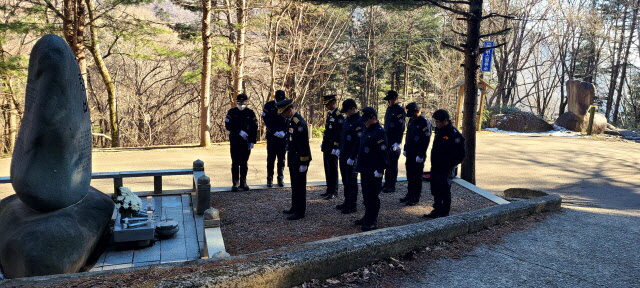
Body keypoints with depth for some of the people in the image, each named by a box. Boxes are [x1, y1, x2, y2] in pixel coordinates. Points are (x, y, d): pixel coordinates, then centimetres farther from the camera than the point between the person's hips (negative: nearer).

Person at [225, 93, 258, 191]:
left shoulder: (250, 113, 4)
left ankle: (243, 182, 17)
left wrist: (252, 141, -1)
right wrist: (239, 132, -15)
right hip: (235, 141, -1)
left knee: (244, 163, 7)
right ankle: (235, 183, 7)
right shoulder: (232, 112, 3)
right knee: (235, 163, 1)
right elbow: (228, 125, -5)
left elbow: (254, 128, 5)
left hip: (246, 142, 1)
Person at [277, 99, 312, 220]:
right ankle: (295, 207, 31)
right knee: (294, 184, 18)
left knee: (299, 185, -2)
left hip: (300, 160, -10)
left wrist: (303, 163, -21)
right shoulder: (290, 121, 10)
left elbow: (304, 144, -22)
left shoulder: (299, 123, -20)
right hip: (293, 159, 10)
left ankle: (300, 212, 7)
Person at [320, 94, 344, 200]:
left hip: (333, 148, -9)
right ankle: (329, 190, 24)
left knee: (333, 170, -1)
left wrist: (336, 148, -20)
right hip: (327, 147, 9)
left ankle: (334, 191, 8)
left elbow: (340, 134, -17)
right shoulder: (329, 115, 14)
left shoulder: (339, 116, -14)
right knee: (327, 169, 14)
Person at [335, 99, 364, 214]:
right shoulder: (347, 120, 11)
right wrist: (339, 149, 16)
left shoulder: (359, 123, -18)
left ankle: (352, 205, 11)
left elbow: (359, 142, -21)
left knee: (351, 181, 1)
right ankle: (347, 202, 29)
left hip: (351, 158, -9)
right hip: (343, 156, 9)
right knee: (345, 180, 17)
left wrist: (352, 158, -21)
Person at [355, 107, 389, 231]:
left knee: (372, 196, -2)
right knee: (366, 194, 17)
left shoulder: (379, 132, -16)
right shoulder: (368, 131, 14)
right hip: (365, 170, 10)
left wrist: (379, 171, -21)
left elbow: (382, 153, -20)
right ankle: (367, 217, 29)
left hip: (373, 172, -10)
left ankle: (372, 221, 7)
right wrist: (359, 164, 21)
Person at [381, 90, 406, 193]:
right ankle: (387, 184, 23)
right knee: (387, 163, 14)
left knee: (392, 165, -1)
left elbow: (401, 128, -16)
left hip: (394, 143, -8)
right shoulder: (389, 109, 15)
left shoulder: (400, 110, -11)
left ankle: (392, 186, 7)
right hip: (386, 142, 8)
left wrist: (397, 143, -19)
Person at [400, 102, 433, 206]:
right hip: (410, 154, 8)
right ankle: (410, 195, 28)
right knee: (410, 175, 15)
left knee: (417, 177, 1)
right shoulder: (411, 120, 10)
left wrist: (420, 155, -18)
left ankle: (416, 198, 11)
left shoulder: (425, 122, -14)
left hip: (418, 156, -8)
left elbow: (426, 140, -17)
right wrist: (406, 149, 15)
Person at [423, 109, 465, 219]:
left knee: (445, 192, 3)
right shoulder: (439, 131, 7)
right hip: (435, 168, 8)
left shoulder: (454, 135, -19)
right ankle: (437, 211, 33)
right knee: (435, 191, 18)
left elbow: (461, 155, -17)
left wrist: (450, 165, -14)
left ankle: (444, 214, 16)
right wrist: (433, 163, 15)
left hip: (446, 170, -8)